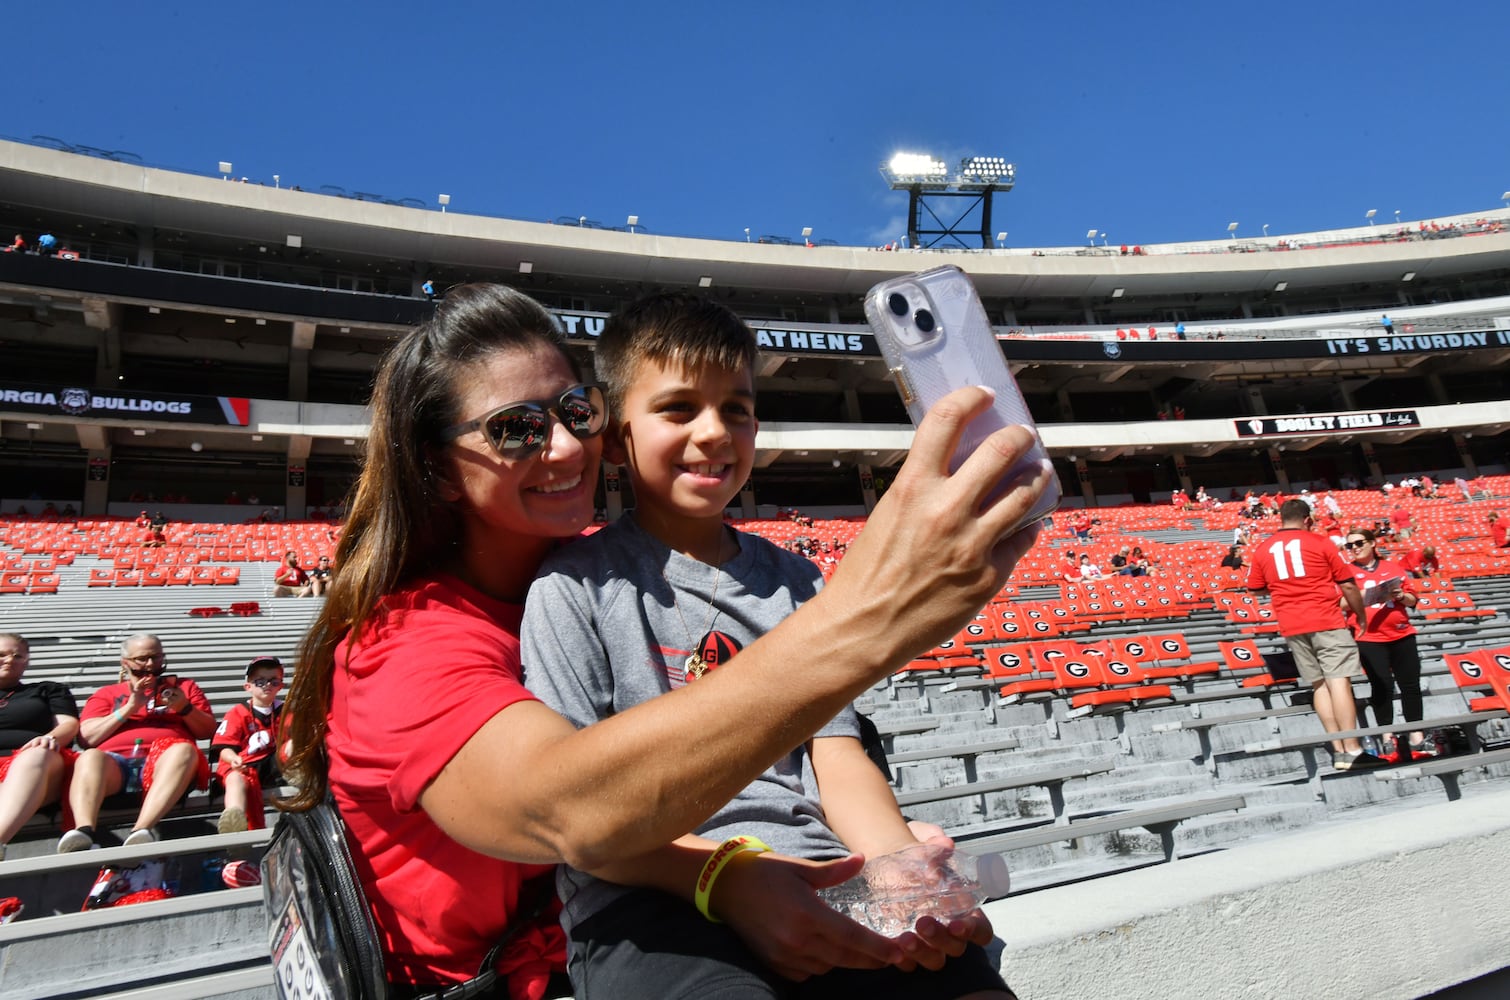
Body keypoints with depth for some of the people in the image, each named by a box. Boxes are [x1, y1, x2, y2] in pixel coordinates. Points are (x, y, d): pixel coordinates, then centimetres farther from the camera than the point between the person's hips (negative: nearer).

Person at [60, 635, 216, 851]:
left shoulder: (184, 686, 28)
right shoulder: (107, 693, 28)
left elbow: (208, 730, 20)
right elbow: (86, 738, 12)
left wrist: (185, 708, 1)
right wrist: (130, 707, 1)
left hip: (163, 763, 0)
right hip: (114, 763, 1)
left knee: (185, 750, -36)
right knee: (90, 757, -34)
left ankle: (141, 830, -52)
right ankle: (83, 832, -54)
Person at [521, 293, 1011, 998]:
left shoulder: (795, 582, 16)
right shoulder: (577, 588, 2)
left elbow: (836, 755, 11)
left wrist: (902, 868, -10)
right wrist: (722, 874, -21)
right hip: (649, 901, -4)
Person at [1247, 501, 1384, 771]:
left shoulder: (1262, 550, 9)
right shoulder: (1320, 543, 0)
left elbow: (1256, 588, 15)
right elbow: (1348, 586, 3)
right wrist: (1362, 616, 15)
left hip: (1291, 627, 4)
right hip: (1326, 621, -4)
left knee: (1319, 685, 8)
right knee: (1339, 682, -6)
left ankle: (1338, 750, 6)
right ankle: (1352, 751, -9)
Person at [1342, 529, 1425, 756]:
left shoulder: (1394, 568, 9)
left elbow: (1412, 599, 11)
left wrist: (1402, 596, -10)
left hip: (1402, 634, 3)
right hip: (1370, 639, -2)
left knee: (1410, 683, 5)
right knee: (1382, 686, -2)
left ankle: (1416, 731, 15)